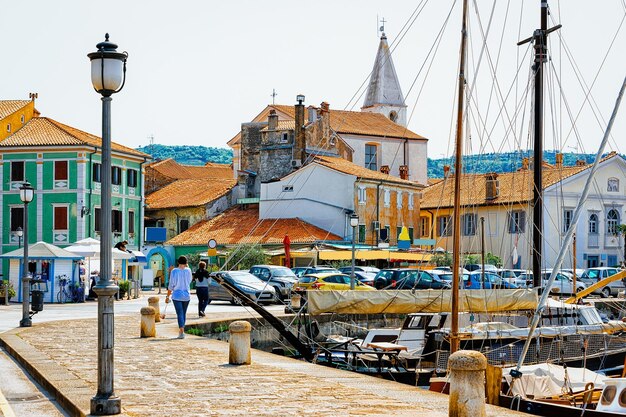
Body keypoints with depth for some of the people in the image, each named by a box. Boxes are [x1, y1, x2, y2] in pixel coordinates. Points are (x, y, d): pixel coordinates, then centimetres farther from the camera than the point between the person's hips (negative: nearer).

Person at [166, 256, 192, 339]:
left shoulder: (174, 271, -8)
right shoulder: (188, 270, -3)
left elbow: (171, 285, -8)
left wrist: (168, 296, 2)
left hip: (177, 295, -3)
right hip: (186, 295, 3)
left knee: (180, 314, -5)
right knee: (183, 313, 17)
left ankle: (182, 332, -16)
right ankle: (181, 330, 28)